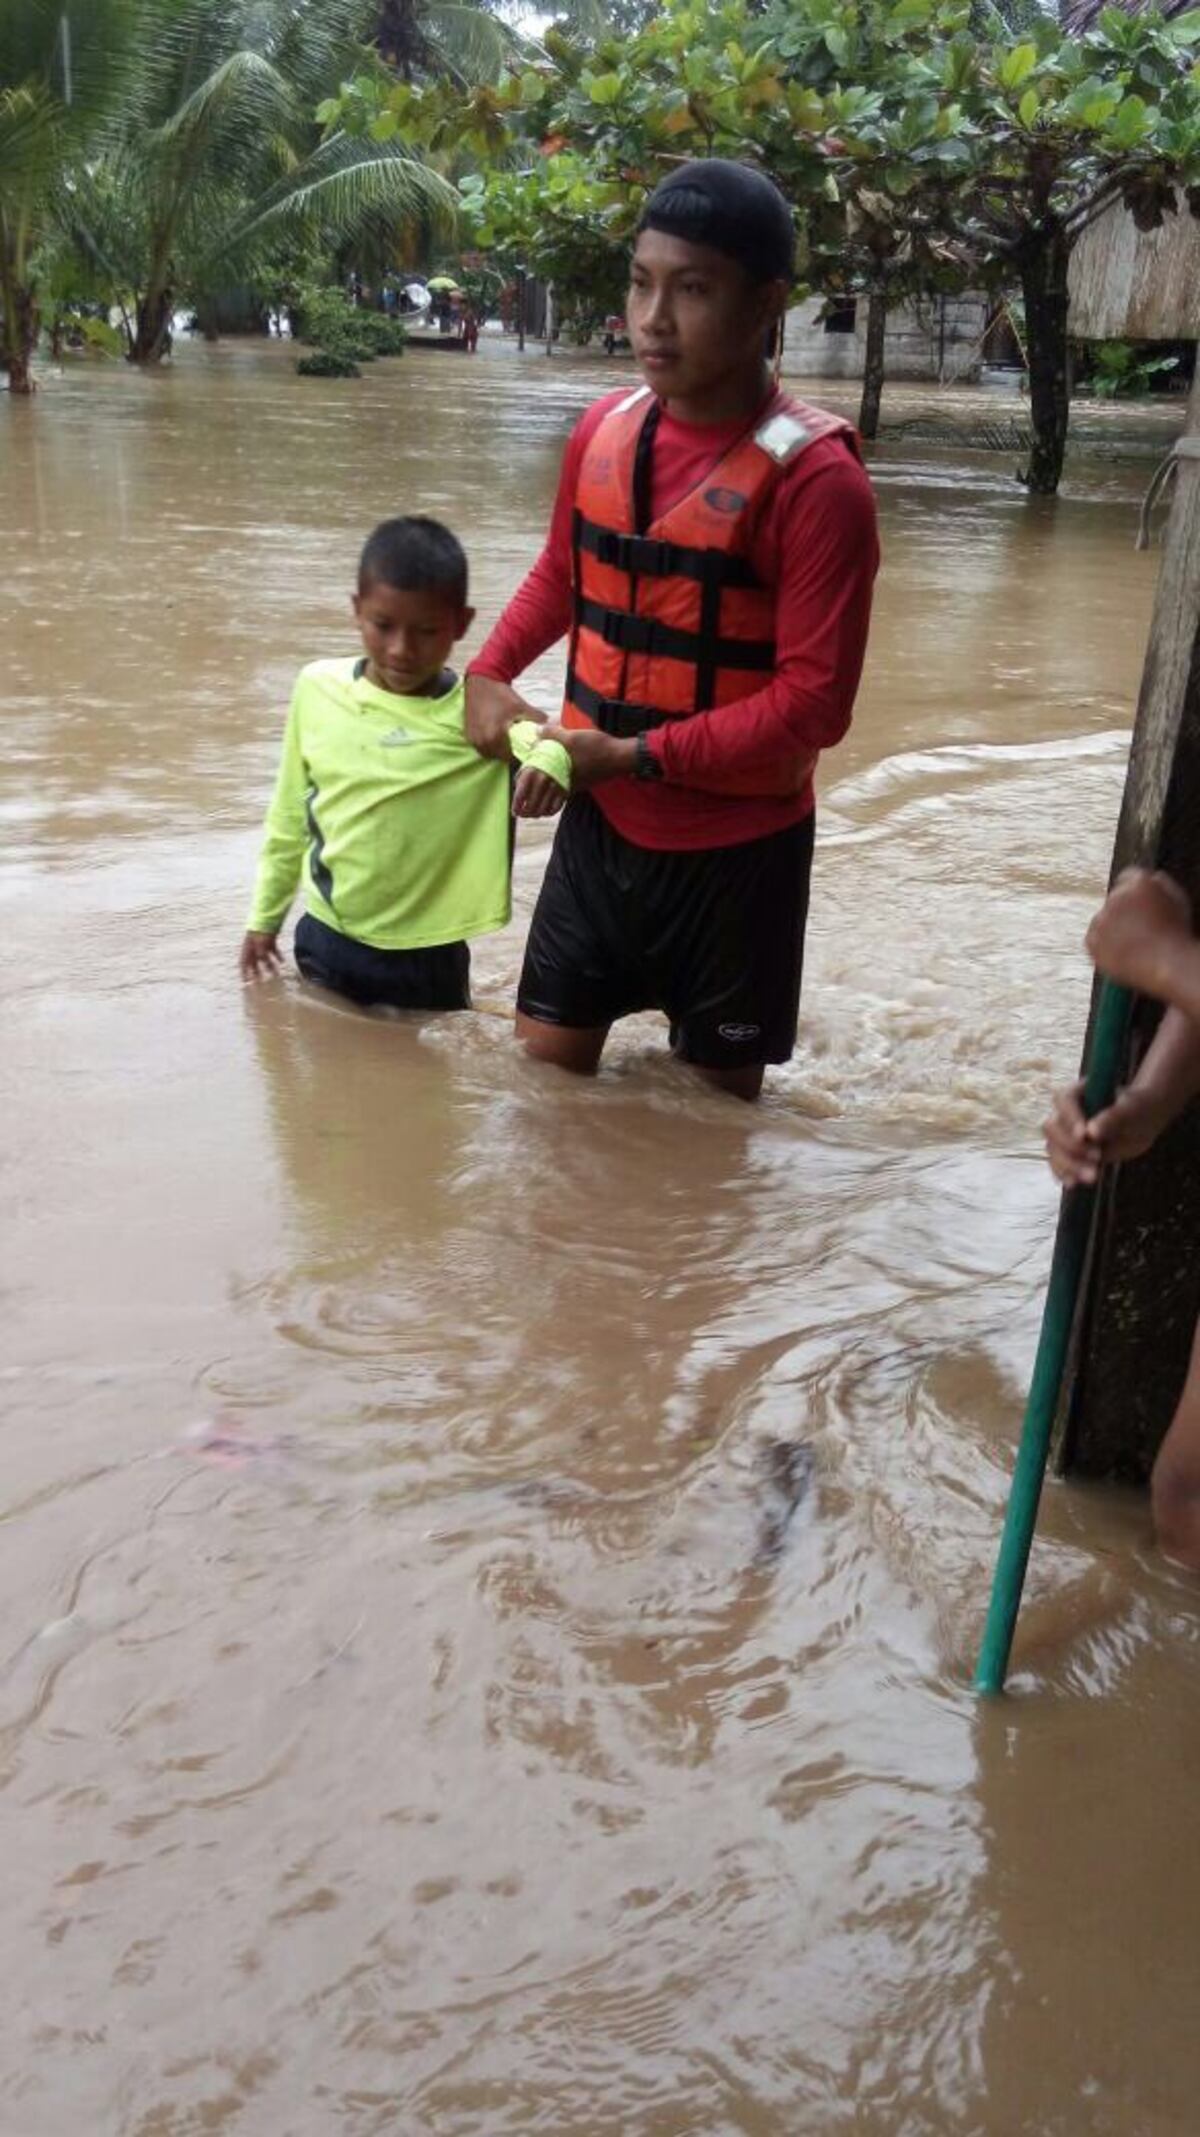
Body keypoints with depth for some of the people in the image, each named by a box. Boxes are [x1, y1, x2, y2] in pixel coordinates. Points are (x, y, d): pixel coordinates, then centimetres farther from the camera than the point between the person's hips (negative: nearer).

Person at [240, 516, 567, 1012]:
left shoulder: (475, 713, -14)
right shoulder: (318, 688, -4)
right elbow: (290, 815, 7)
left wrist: (550, 759, -54)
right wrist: (266, 915, 15)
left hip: (425, 961, -3)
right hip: (326, 944, 3)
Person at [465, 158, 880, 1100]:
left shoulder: (813, 476, -19)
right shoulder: (604, 429, 0)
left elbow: (813, 700, -20)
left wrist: (636, 756, -21)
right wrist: (488, 675, 0)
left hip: (735, 849, -5)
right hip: (600, 824, 5)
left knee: (715, 1097, 14)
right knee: (543, 1070, 14)